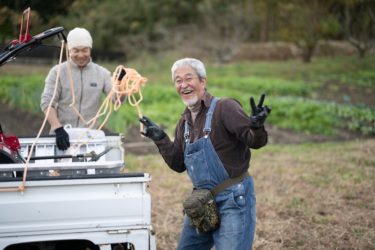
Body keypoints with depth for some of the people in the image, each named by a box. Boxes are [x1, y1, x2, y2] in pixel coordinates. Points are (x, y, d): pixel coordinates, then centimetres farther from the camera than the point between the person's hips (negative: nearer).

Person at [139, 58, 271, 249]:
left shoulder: (225, 108, -12)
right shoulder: (184, 122, 11)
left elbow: (254, 141, -21)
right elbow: (179, 165, 13)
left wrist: (256, 126, -42)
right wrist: (160, 139, 2)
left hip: (233, 198, -8)